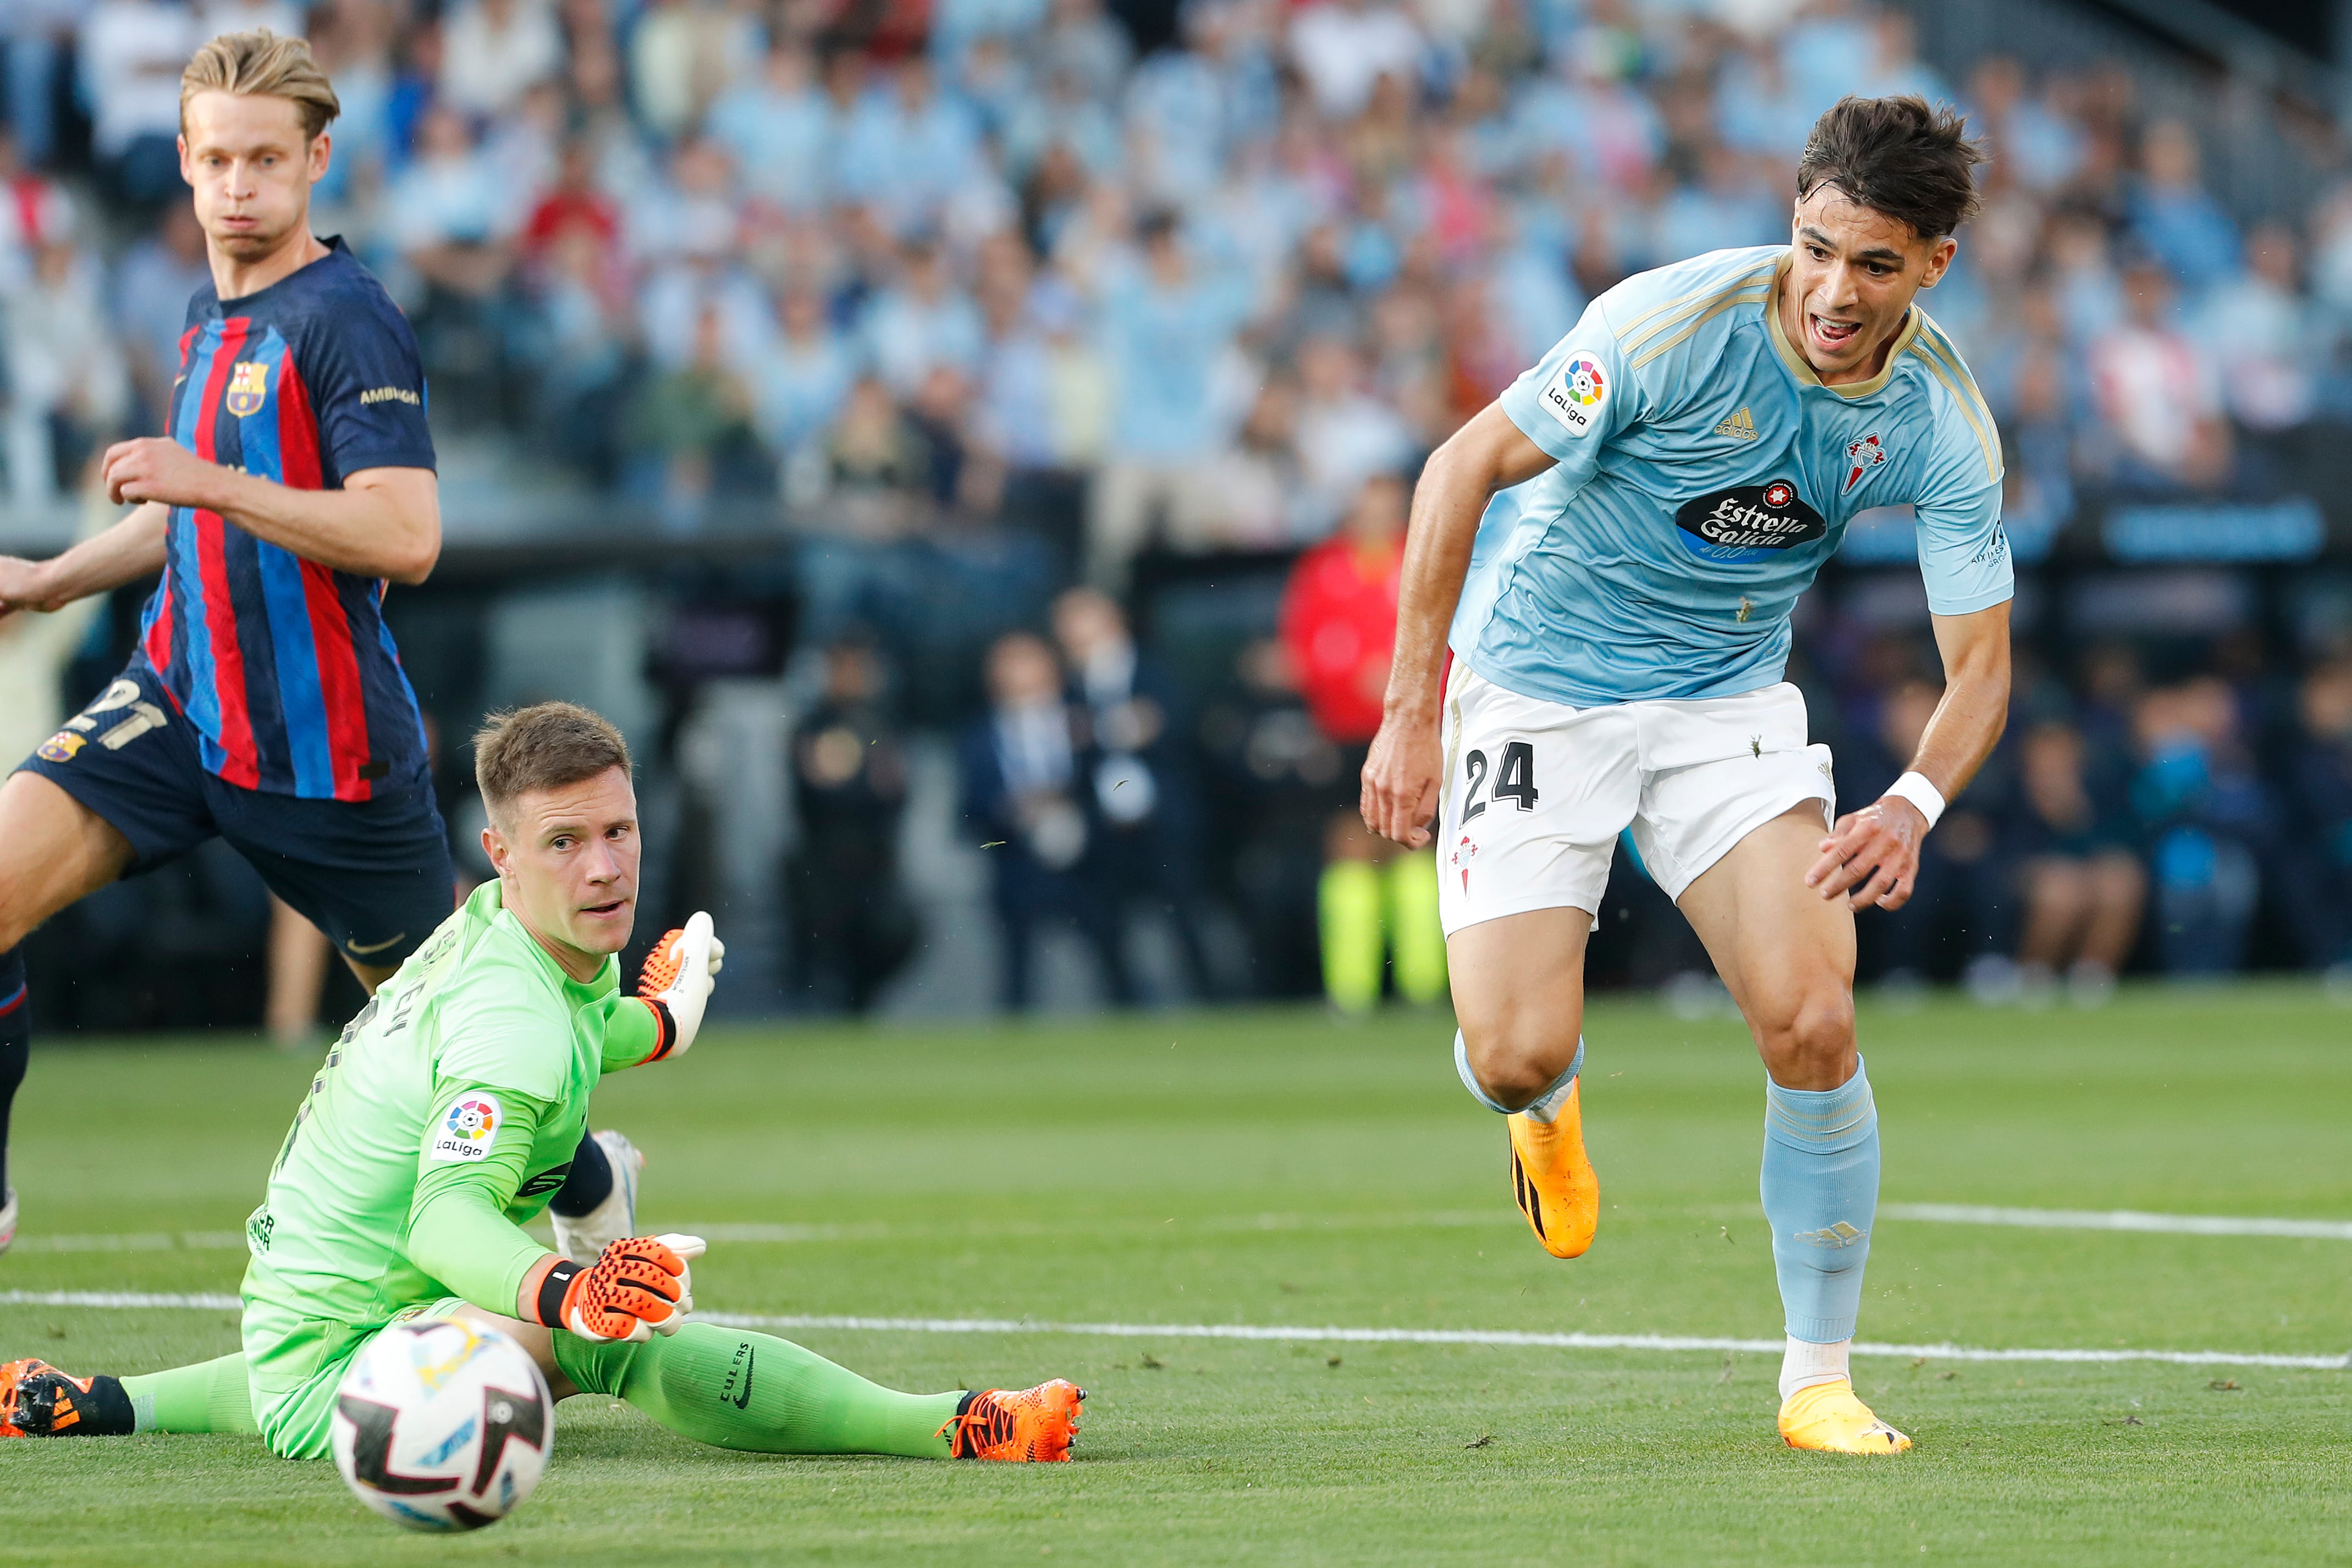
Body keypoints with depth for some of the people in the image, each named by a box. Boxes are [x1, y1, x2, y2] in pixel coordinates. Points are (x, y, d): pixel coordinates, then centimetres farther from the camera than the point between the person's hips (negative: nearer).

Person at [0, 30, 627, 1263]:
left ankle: (588, 1181, 36)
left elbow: (405, 537, -26)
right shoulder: (211, 316, 11)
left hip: (326, 740, -7)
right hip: (179, 700, 7)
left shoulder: (346, 321, -15)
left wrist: (212, 484, -29)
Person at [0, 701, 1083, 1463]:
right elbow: (446, 1211, -39)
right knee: (625, 1340, -33)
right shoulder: (517, 1020, -25)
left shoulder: (489, 926, 2)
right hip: (331, 1358, -10)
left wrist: (656, 1021, 44)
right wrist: (560, 1292, -56)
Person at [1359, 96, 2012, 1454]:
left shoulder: (1944, 423, -14)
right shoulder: (1678, 322, -25)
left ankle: (1820, 1380, 1)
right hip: (1536, 689, -3)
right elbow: (1466, 466, -18)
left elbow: (1981, 666, -8)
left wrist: (1914, 805, -29)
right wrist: (1409, 712, -19)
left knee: (1813, 1022, -15)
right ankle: (1549, 1113, 27)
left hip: (1730, 703, 3)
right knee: (1518, 1053, -14)